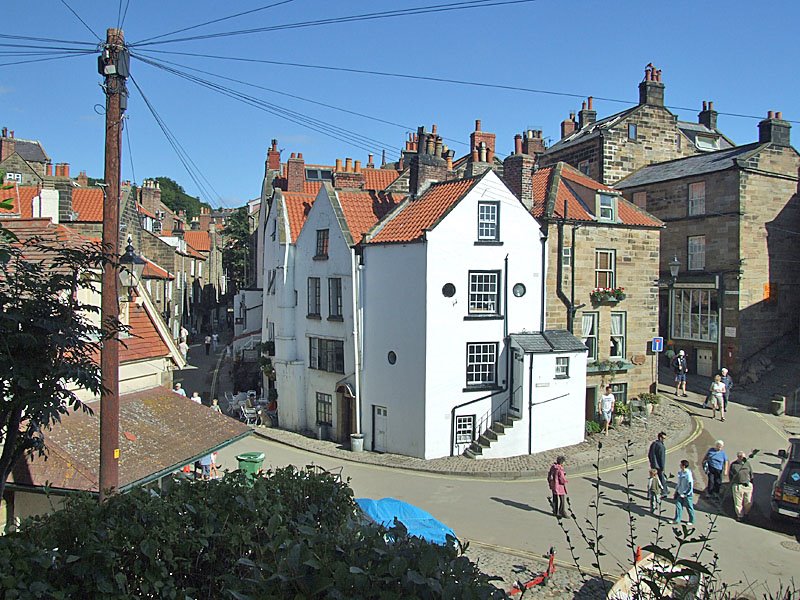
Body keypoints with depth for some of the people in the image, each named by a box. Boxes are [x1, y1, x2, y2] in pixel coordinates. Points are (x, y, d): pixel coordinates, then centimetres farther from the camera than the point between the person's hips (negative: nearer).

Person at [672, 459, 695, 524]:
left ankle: (691, 521, 29)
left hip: (687, 495, -7)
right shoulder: (680, 472, 0)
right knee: (678, 506, 7)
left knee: (689, 508, 11)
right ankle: (677, 520, 15)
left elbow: (690, 486, -20)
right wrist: (676, 490, 14)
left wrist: (685, 494, -16)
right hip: (680, 493, 7)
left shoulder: (688, 474, -23)